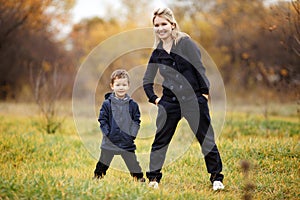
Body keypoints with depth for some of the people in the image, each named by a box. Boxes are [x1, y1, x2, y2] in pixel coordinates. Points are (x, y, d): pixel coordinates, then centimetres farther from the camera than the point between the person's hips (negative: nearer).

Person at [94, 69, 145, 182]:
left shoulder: (132, 105, 3)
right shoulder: (107, 104, -2)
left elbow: (137, 121, 7)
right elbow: (102, 120, 0)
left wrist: (133, 134, -4)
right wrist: (107, 133, -10)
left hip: (127, 142, 1)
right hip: (110, 142, -1)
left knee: (133, 162, 5)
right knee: (103, 162, 9)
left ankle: (139, 178, 17)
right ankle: (97, 176, 23)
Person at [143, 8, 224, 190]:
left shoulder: (186, 43, -6)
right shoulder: (157, 53, 8)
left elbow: (200, 68, -7)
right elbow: (147, 81, 19)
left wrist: (205, 92, -8)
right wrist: (154, 98, 9)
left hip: (194, 99, -4)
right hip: (170, 102, 4)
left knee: (206, 138, 0)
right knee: (160, 140, 3)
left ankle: (216, 177, 10)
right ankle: (153, 178, 13)